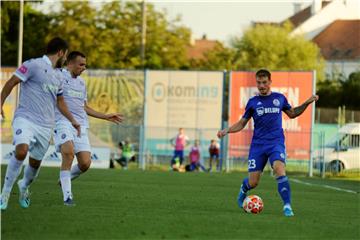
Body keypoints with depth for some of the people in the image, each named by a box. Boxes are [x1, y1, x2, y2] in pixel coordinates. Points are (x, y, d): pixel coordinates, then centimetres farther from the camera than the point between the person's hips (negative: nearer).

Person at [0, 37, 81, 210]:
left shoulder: (57, 77, 19)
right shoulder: (33, 65, -4)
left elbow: (60, 102, 32)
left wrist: (72, 121, 38)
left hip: (46, 125, 7)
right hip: (25, 118, -7)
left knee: (35, 162, 8)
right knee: (21, 151, -28)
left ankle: (24, 186, 39)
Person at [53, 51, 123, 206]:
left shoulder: (81, 82, 23)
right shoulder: (58, 75, 1)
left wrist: (106, 117, 30)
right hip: (63, 121, -6)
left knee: (85, 163, -8)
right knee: (68, 152, -29)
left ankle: (65, 179, 22)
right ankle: (67, 196, -23)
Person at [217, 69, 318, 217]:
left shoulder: (279, 98, 8)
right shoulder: (253, 102, 7)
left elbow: (292, 114, 24)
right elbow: (242, 123, 13)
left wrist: (307, 103, 11)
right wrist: (227, 130, -3)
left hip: (276, 142, -1)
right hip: (258, 144, 1)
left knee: (279, 169, -30)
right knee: (253, 182, -1)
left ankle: (287, 206, -28)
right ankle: (243, 189, 37)